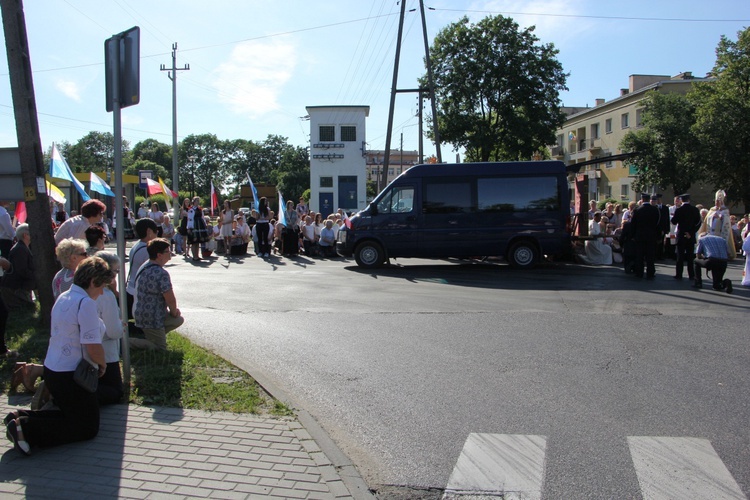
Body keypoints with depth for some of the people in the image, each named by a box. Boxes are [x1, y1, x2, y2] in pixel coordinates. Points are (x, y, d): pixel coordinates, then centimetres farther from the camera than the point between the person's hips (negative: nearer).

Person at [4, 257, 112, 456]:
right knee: (88, 428, 2)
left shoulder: (63, 298, 9)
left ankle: (21, 417, 8)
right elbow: (93, 348, -23)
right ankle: (26, 429, -12)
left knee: (70, 415, 26)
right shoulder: (86, 303, -21)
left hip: (52, 370, 10)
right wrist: (102, 364, -2)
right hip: (71, 377, -10)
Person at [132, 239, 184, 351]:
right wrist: (174, 312, 2)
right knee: (160, 349, 1)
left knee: (179, 320, 19)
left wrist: (173, 311, 10)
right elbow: (171, 300, -21)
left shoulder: (144, 267, 7)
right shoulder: (161, 273, -24)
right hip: (151, 318, -9)